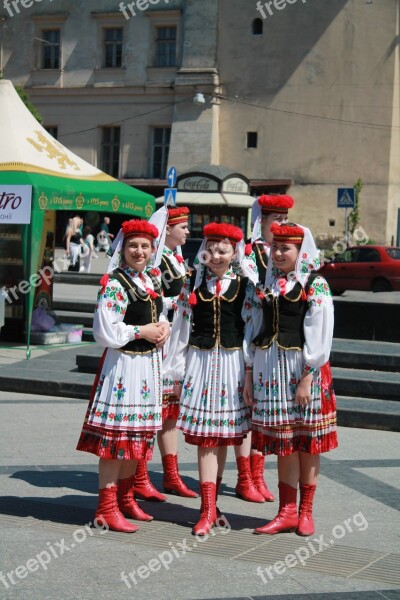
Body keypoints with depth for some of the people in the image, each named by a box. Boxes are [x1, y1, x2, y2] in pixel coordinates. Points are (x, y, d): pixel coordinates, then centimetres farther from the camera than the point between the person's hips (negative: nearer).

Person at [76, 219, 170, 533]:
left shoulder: (153, 279, 11)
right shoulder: (115, 284, -14)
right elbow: (106, 331, -20)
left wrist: (164, 326, 2)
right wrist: (141, 332, -14)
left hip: (149, 363, 8)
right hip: (123, 364, -8)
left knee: (138, 433, 15)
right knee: (116, 433, -4)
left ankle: (125, 497, 28)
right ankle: (107, 507, 3)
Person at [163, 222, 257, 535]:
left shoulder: (244, 284, 2)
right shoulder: (193, 283, 6)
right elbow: (182, 327, 7)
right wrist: (176, 371, 5)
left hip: (232, 362, 0)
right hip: (200, 361, 0)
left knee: (223, 434, 6)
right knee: (205, 436, -3)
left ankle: (210, 503, 19)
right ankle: (208, 508, -1)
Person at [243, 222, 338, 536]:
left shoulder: (315, 286, -5)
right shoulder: (265, 284, 11)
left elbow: (320, 336, -10)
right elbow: (254, 329, 12)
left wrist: (307, 379, -16)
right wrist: (249, 375, 8)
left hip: (303, 370, -4)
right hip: (269, 368, 4)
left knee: (307, 441, 5)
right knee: (283, 441, 8)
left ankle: (306, 511, 16)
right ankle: (287, 511, 14)